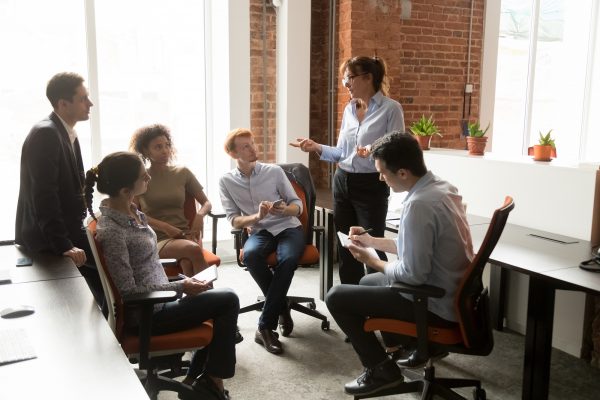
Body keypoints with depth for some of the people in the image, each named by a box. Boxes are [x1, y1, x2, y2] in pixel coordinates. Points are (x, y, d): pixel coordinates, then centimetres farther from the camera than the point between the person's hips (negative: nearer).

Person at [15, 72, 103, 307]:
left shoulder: (67, 133, 10)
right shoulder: (45, 134, -20)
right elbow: (44, 196, -25)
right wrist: (64, 245, -26)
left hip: (65, 231, 9)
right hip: (48, 239, -9)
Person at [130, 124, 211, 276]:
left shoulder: (182, 173, 13)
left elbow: (207, 203, 17)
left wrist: (200, 215, -7)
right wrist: (165, 227, -16)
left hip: (185, 234, 2)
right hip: (157, 239, -2)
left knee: (187, 263, -34)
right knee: (193, 250, -34)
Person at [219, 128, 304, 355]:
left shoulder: (274, 171, 4)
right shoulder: (226, 181, 4)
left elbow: (297, 205, 6)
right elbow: (234, 221, 0)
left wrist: (284, 210, -18)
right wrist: (257, 216, -19)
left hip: (288, 228, 0)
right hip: (259, 232, 1)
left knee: (288, 259, -35)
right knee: (250, 255, -36)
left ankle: (265, 327, -25)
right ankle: (282, 309, -13)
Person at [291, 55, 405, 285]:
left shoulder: (391, 108, -8)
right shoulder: (349, 109, 11)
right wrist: (317, 147, -1)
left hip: (372, 186, -6)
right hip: (342, 183, 7)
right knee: (345, 248, 12)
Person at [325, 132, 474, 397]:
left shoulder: (418, 205, -28)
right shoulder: (442, 188, 2)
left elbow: (412, 274, -26)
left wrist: (373, 262, -9)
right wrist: (372, 241, 14)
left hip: (437, 305, -10)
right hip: (453, 294, 10)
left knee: (336, 297, -5)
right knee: (369, 282, 28)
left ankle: (381, 370, 5)